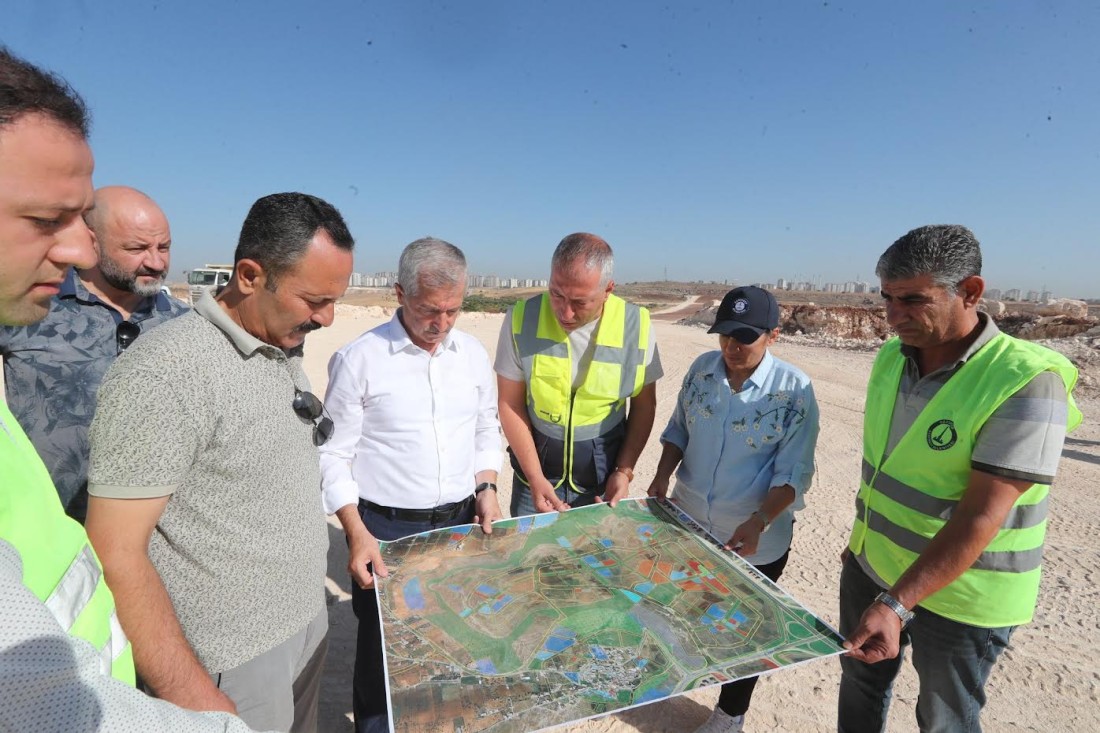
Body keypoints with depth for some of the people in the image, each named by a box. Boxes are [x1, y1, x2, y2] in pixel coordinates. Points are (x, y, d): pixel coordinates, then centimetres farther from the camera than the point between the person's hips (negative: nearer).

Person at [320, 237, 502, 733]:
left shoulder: (473, 354, 2)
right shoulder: (358, 359, -11)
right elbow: (334, 454, -7)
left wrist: (486, 487, 0)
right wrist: (356, 533, -13)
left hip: (461, 523, 4)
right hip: (386, 528, -3)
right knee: (383, 643, 13)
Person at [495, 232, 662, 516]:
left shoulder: (636, 326, -14)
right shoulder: (521, 320, -16)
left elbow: (644, 405, -1)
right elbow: (510, 405, -9)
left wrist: (625, 470, -7)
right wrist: (536, 478, -13)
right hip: (536, 474, 0)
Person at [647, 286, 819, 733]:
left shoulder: (794, 390, -17)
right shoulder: (701, 369, -6)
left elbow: (793, 474, -15)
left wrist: (758, 523, -27)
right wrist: (663, 476, -8)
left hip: (755, 541, -3)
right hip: (687, 523, 4)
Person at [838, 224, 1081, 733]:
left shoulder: (1028, 381, -24)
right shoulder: (891, 355, -3)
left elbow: (981, 516, -28)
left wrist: (896, 604, -34)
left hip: (957, 594, -5)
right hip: (871, 566, 6)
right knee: (859, 682, 25)